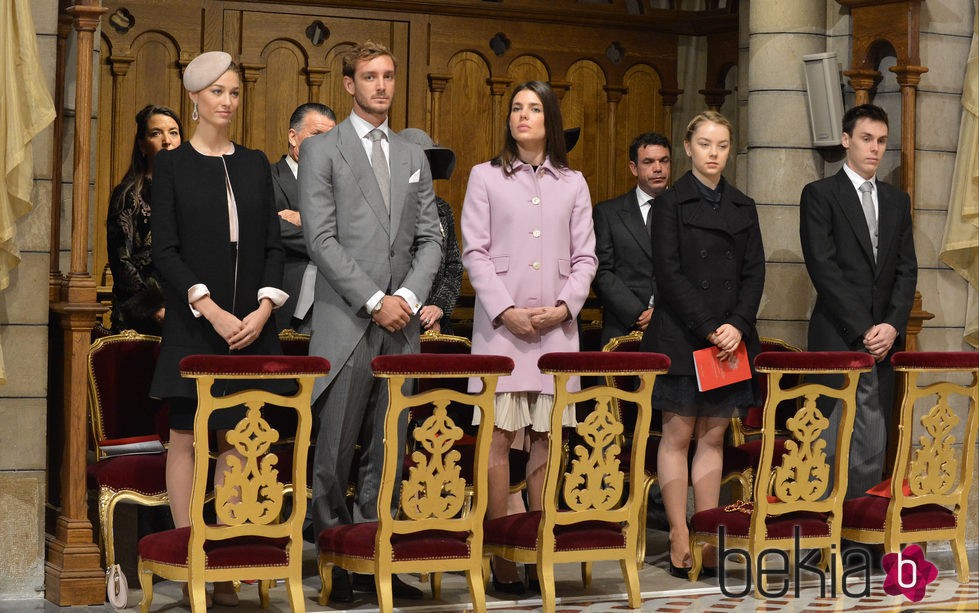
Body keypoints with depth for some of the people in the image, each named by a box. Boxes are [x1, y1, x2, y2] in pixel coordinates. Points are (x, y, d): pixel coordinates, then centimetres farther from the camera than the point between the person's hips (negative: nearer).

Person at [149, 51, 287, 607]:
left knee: (236, 440, 2)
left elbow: (273, 245, 9)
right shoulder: (173, 164, 2)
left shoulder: (255, 164, 11)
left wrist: (264, 306, -7)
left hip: (252, 324, 3)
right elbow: (165, 249, -5)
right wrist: (211, 310, -15)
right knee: (187, 436, -1)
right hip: (193, 324, -3)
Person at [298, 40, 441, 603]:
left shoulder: (413, 157, 18)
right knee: (335, 451, -3)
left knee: (388, 451, 4)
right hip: (346, 323, -4)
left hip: (401, 323, 4)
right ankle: (334, 562, 4)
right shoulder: (322, 149, 3)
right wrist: (374, 301, -12)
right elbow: (321, 239, -6)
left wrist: (409, 295, -4)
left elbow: (430, 239, 13)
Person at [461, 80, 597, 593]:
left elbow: (585, 257, 10)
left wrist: (564, 307, -6)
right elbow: (475, 253, 1)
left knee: (547, 436, 0)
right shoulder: (485, 177, 7)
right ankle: (500, 557, -4)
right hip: (500, 325, -2)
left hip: (556, 326, 2)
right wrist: (506, 311, -10)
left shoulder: (573, 184, 14)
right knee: (499, 435, -7)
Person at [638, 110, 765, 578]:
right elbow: (670, 274, -8)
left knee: (713, 438, 6)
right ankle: (679, 539, 1)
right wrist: (709, 328, -15)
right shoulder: (670, 203, -1)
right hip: (681, 336, -4)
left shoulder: (743, 207, 13)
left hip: (730, 337, 4)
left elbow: (754, 273, 8)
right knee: (678, 435, -2)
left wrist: (738, 325, -8)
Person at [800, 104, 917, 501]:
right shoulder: (819, 195, 1)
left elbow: (907, 270, 12)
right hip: (838, 337, -5)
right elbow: (823, 268, -7)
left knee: (874, 444, 3)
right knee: (835, 442, -6)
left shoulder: (897, 200, 17)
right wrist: (863, 329, -12)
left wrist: (892, 326, -4)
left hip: (885, 338, 5)